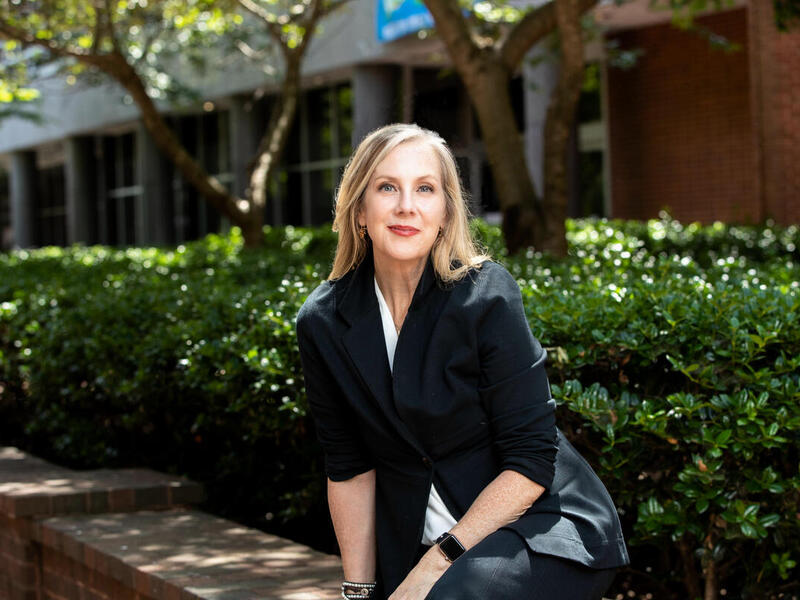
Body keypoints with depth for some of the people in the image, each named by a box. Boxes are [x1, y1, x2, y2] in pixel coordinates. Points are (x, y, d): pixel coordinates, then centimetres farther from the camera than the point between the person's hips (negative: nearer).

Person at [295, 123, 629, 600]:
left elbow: (530, 463, -15)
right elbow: (348, 469, 4)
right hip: (417, 539, 4)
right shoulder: (324, 323, -3)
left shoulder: (487, 297, -16)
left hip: (543, 528, -4)